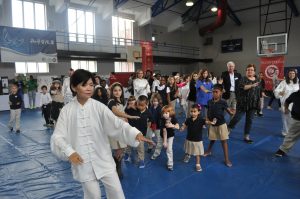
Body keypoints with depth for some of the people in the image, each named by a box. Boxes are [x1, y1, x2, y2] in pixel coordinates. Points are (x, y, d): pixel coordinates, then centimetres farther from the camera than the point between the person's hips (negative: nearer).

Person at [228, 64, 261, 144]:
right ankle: (228, 130, 18)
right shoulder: (243, 79, -3)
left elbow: (259, 93, 16)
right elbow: (242, 87, -23)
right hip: (243, 103, -4)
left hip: (253, 104, 5)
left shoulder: (257, 80, 11)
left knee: (249, 120, 7)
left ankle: (246, 137, 16)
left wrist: (258, 103, 14)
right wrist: (252, 85, -35)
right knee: (237, 117, -3)